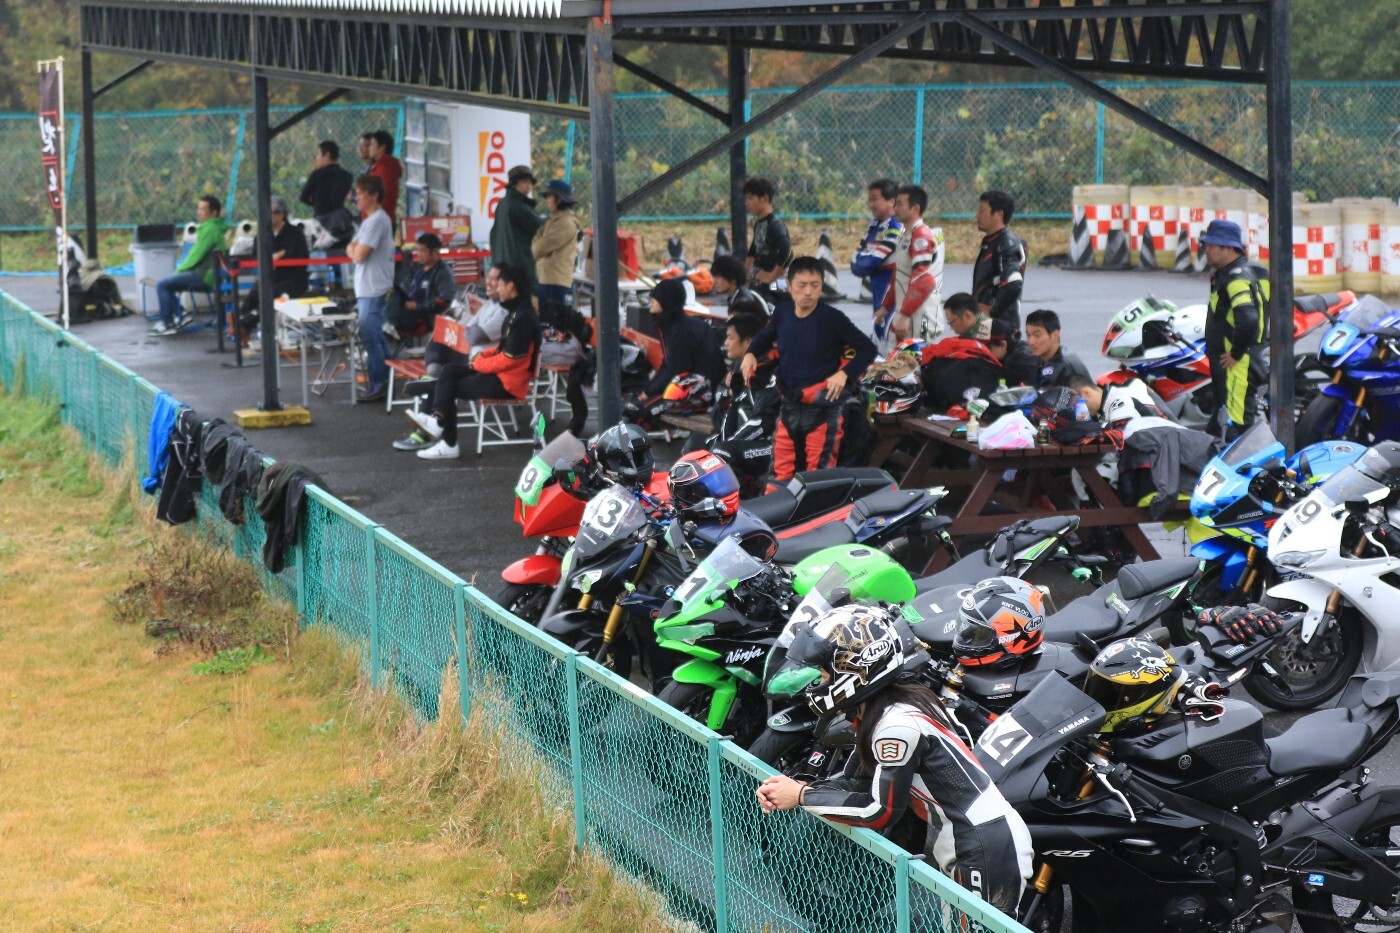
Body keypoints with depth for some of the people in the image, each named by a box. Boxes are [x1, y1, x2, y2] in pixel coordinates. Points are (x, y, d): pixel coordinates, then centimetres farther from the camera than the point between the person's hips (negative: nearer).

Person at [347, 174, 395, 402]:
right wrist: (355, 249, -3)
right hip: (368, 288, 10)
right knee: (376, 336, 15)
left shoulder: (377, 220, -17)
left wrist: (353, 249, 0)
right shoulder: (371, 219, 16)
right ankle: (384, 380, 22)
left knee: (369, 336, -7)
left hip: (374, 290, -10)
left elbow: (358, 255, -20)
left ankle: (377, 385, -3)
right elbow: (352, 250, 18)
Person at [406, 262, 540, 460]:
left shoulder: (523, 317, -21)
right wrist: (484, 355, 5)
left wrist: (479, 364, -10)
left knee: (450, 388, -3)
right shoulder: (516, 310, 10)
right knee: (449, 371, -1)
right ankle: (437, 418, -12)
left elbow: (509, 358, -22)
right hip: (500, 371, 9)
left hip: (508, 383, -9)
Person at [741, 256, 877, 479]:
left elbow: (867, 349, -6)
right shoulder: (782, 314, 5)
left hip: (823, 408, -5)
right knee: (781, 474, 8)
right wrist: (751, 354, 8)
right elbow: (765, 337, 27)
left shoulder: (832, 319, -10)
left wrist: (845, 373, -18)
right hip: (789, 407, 5)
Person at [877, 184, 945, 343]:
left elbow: (923, 281, -24)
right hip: (904, 318, 10)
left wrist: (905, 315, -26)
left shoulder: (922, 236, -14)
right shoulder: (905, 235, 18)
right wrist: (885, 307, 25)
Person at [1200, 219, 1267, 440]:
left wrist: (1236, 354, -22)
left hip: (1238, 366, -11)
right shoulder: (1224, 274, 16)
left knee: (1233, 431, -13)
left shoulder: (1238, 277, -17)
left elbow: (1248, 319, -33)